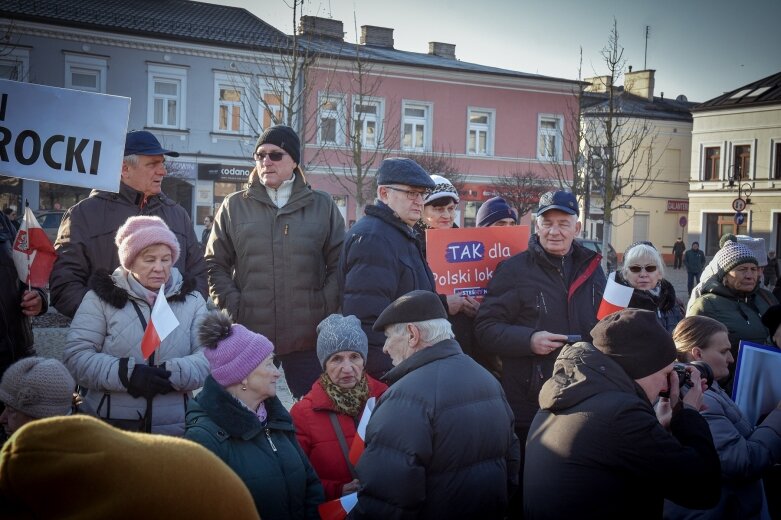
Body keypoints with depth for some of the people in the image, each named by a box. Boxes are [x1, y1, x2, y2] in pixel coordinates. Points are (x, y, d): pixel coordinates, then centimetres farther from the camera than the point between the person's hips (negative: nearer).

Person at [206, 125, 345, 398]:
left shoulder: (322, 206, 9)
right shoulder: (234, 206, 9)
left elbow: (339, 263, 8)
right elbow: (215, 264, 9)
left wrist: (325, 309, -4)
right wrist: (232, 306, -5)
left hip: (308, 337, 0)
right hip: (249, 336, 0)